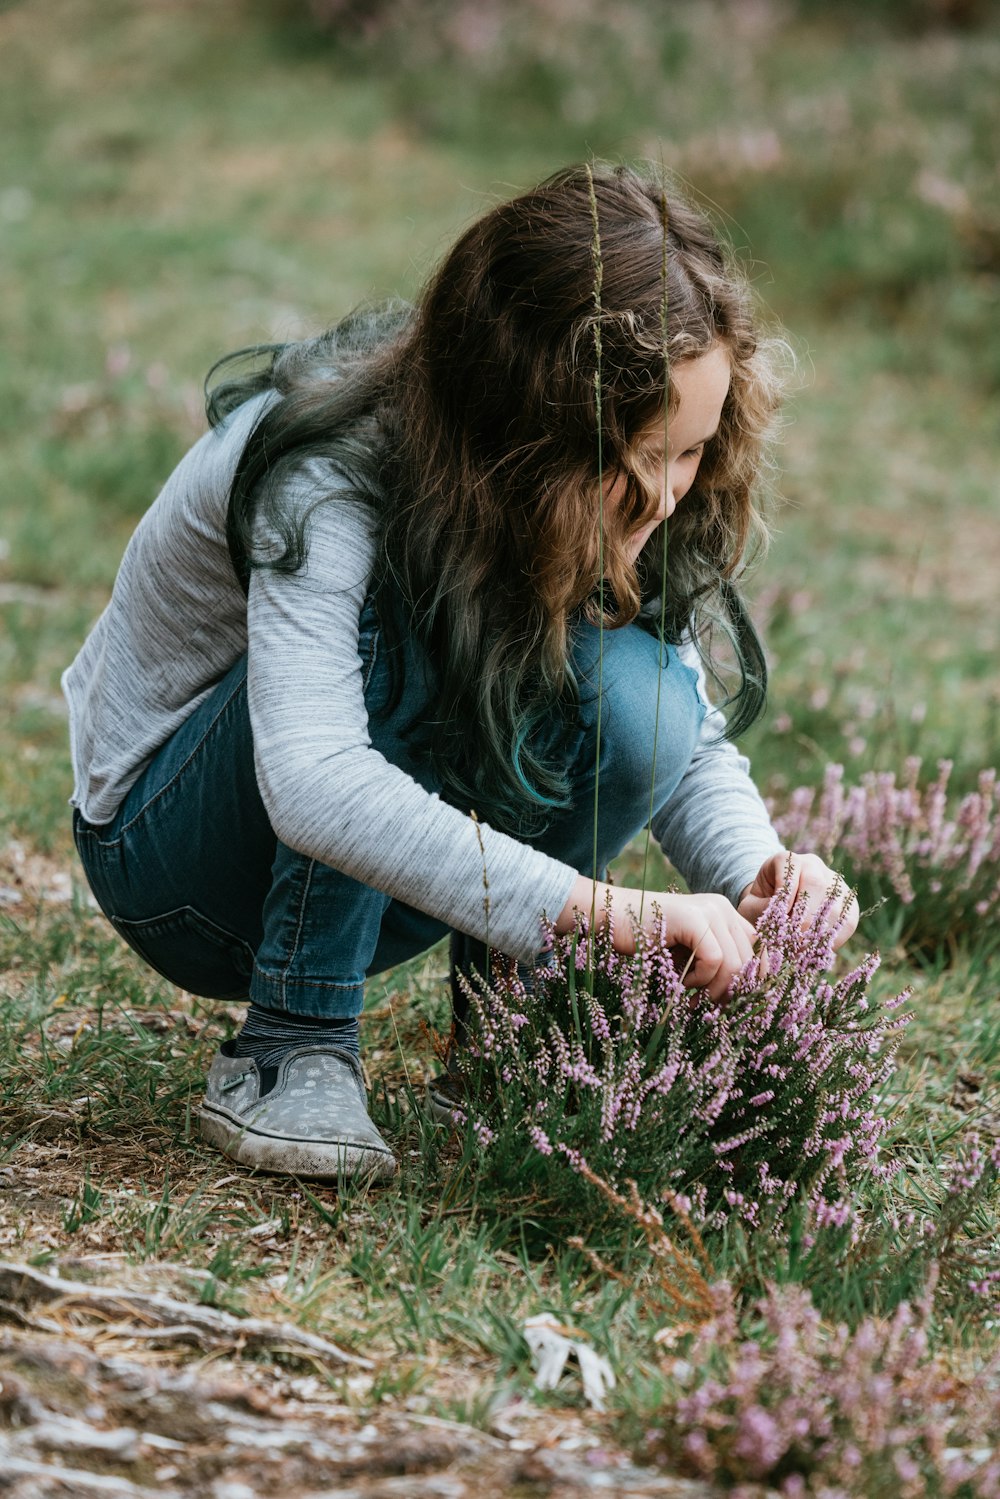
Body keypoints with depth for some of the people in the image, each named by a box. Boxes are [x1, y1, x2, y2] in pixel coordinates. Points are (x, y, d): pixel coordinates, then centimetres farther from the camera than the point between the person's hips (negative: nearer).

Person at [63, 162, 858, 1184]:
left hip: (363, 888, 5)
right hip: (170, 851, -5)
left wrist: (753, 874, -31)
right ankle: (290, 1051, -23)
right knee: (390, 626, -35)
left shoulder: (623, 507, -13)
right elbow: (311, 785, -46)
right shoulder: (328, 479, -32)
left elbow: (695, 744, -8)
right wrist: (597, 907, -52)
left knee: (635, 694, -25)